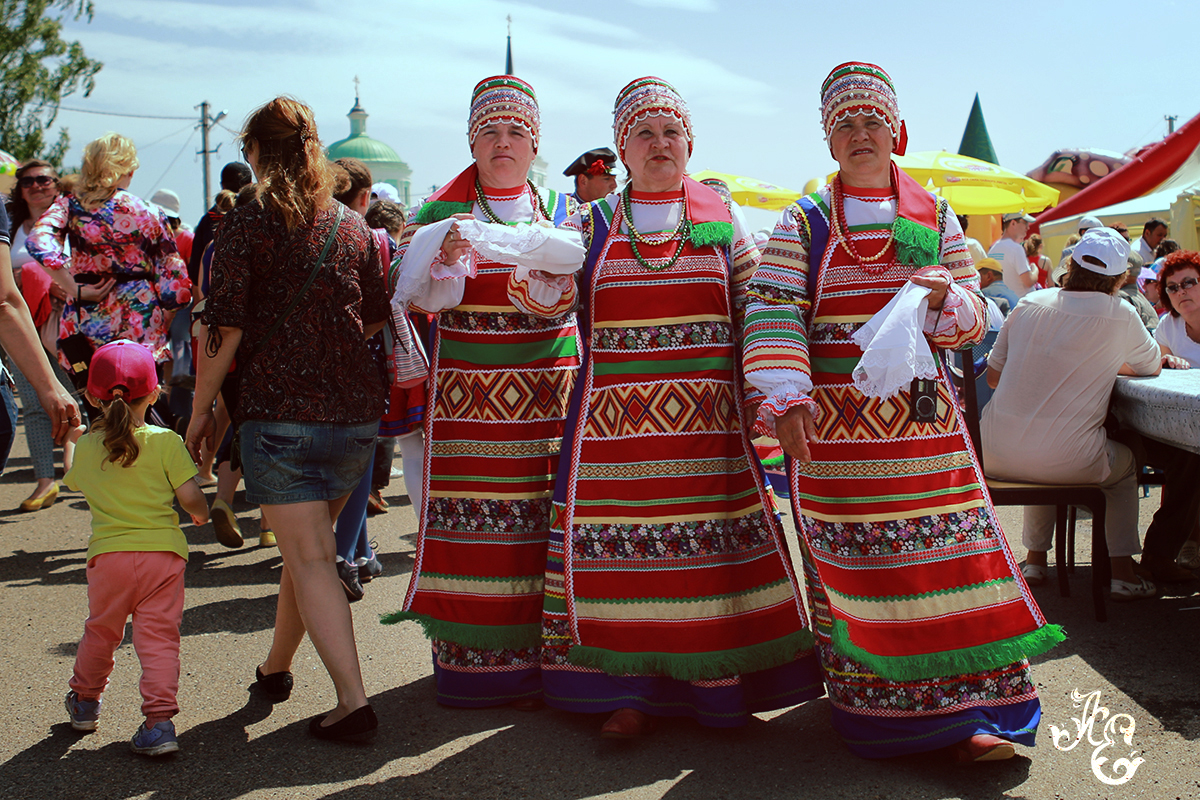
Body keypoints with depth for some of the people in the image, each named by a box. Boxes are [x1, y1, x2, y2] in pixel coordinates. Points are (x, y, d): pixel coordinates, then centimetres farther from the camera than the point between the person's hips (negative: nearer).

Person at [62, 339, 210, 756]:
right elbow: (190, 496, -8)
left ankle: (85, 700, 40)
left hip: (107, 554, 2)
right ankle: (160, 719, -7)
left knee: (101, 630, 21)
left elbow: (74, 480, 23)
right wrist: (202, 515, 15)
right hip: (162, 550, -2)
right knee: (158, 635, 1)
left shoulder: (85, 447, 3)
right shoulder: (166, 442, -6)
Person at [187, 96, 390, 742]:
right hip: (355, 411, 5)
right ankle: (275, 669, 37)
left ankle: (353, 701, -10)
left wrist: (200, 410, 0)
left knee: (309, 557, -3)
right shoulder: (352, 228, 8)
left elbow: (224, 331, -10)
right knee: (306, 544, 19)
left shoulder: (246, 225, -6)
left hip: (277, 411, -5)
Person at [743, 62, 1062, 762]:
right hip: (833, 419, -1)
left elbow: (974, 319, 13)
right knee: (850, 560, 0)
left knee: (946, 548, -4)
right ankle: (874, 709, 12)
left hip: (921, 413, 2)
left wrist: (943, 296, -10)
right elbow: (774, 313, -6)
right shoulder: (803, 223, 6)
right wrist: (787, 398, -19)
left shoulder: (935, 218, 13)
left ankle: (967, 713, 2)